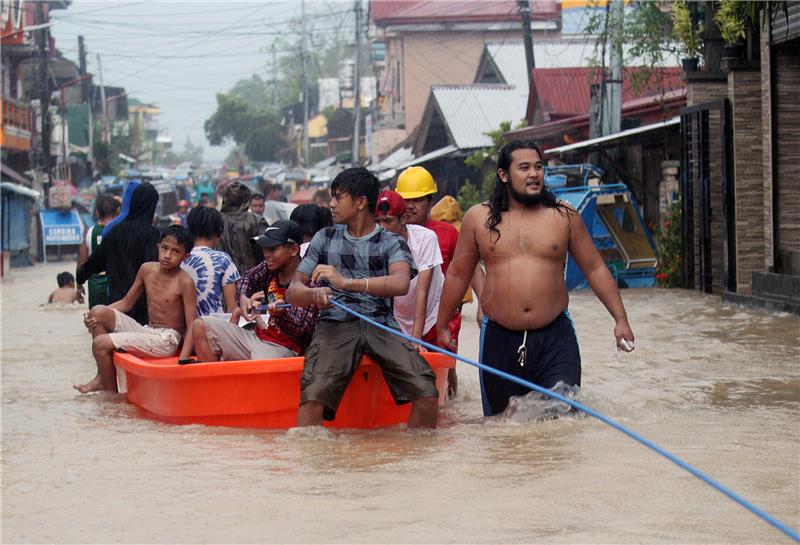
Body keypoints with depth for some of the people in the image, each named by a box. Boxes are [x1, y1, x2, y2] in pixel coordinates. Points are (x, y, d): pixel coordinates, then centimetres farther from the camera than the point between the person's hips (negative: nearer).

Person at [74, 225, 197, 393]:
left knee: (101, 343, -16)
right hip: (146, 331, 7)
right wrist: (94, 317, -1)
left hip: (165, 340, -7)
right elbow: (126, 303, 14)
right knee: (98, 313, -6)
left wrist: (182, 360, -26)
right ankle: (102, 377, 0)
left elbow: (191, 326, -15)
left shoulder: (184, 282, -14)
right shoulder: (147, 270, 5)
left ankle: (111, 390, 5)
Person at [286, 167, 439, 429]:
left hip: (381, 325, 0)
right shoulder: (325, 239, 18)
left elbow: (400, 283, -13)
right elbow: (293, 290, 13)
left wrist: (347, 283, -25)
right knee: (313, 395, -29)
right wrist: (313, 295, -12)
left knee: (427, 394, -21)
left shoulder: (392, 243, 9)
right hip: (335, 324, 1)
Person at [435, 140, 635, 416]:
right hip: (499, 340, 1)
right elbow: (458, 275, 12)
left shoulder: (564, 216, 4)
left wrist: (620, 319, 4)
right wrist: (442, 327, 15)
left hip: (555, 338, -1)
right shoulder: (478, 218, 4)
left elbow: (595, 269, 9)